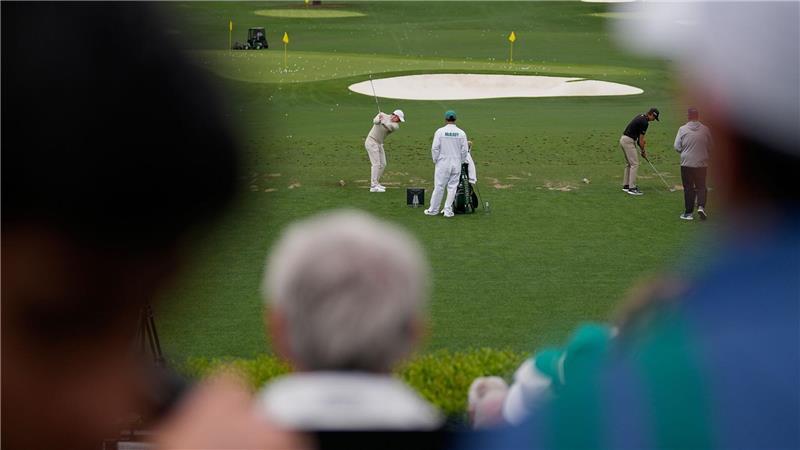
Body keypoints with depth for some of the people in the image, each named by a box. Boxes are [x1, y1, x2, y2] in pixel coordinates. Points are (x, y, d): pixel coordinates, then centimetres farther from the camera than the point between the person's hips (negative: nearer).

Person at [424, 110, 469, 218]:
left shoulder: (440, 131, -8)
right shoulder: (461, 133, -2)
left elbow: (435, 148, -7)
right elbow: (465, 150, 0)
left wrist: (435, 160, 6)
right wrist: (461, 161, 13)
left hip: (443, 163, -1)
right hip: (456, 164, 1)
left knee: (439, 187, 4)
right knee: (452, 187, 7)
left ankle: (433, 210, 10)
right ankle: (448, 210, 7)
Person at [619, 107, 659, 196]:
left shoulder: (641, 117, 14)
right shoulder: (644, 122, -16)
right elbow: (641, 139, -11)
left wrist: (642, 140, 8)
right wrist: (643, 151, 1)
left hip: (623, 139, 10)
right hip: (629, 141, -10)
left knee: (629, 164, 18)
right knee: (634, 164, -9)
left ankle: (626, 185, 22)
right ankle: (632, 188, -12)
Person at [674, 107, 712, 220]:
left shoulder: (682, 129, -8)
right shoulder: (705, 129, -1)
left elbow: (677, 147, -5)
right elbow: (709, 146, 9)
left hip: (687, 163, -1)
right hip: (702, 163, 1)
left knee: (688, 188, 7)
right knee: (701, 186, 12)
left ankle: (688, 212, 9)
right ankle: (701, 206, -10)